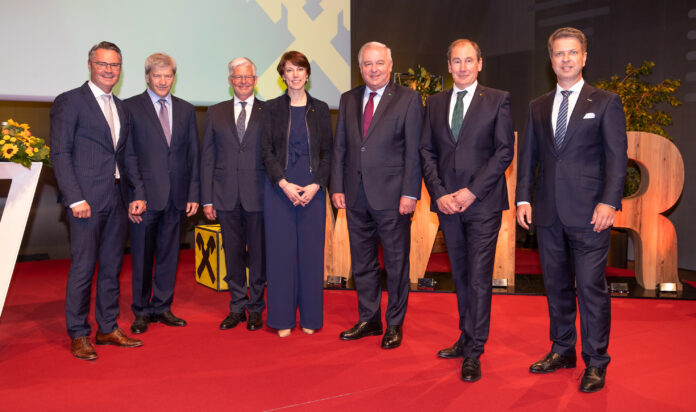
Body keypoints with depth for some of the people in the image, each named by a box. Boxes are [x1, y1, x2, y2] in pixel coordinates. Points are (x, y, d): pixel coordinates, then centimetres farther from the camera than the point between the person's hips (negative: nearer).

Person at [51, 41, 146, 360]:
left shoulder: (121, 109, 16)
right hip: (87, 200, -6)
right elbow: (60, 153, -8)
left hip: (117, 199, 6)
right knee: (82, 268, 0)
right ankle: (78, 335, 14)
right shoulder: (70, 101, -3)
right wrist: (75, 199, -15)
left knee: (112, 267, 12)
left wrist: (138, 193, 6)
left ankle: (108, 328, 23)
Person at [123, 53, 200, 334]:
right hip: (144, 195, -3)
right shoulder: (130, 107, 0)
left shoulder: (186, 110, 11)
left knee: (169, 254, 10)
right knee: (142, 256, 6)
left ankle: (162, 307, 23)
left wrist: (194, 194, 3)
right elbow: (125, 155, -3)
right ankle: (141, 311, 21)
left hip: (176, 195, 3)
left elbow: (193, 154, 10)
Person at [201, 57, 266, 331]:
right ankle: (237, 307, 24)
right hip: (227, 197, 2)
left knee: (258, 254, 5)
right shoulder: (215, 113, 10)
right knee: (233, 254, 9)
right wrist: (207, 199, 3)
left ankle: (256, 309, 21)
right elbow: (207, 158, 8)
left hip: (258, 195, -2)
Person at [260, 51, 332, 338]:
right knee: (281, 251, 1)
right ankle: (283, 318, 12)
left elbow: (328, 152, 6)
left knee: (311, 251, 3)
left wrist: (316, 185, -8)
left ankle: (310, 317, 16)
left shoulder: (320, 109, 9)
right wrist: (284, 184, -12)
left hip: (312, 189, 1)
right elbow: (266, 150, 0)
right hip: (279, 188, -1)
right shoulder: (272, 108, 6)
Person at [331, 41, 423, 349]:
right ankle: (369, 320, 28)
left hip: (391, 195, -4)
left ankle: (394, 324, 21)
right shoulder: (348, 100, 12)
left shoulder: (408, 99, 0)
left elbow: (413, 151, -6)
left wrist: (410, 193, -12)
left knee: (396, 263, 5)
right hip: (356, 196, 5)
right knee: (362, 263, 13)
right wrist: (337, 187, 4)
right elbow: (339, 147, 12)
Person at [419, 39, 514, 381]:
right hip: (447, 201, 4)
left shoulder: (498, 100, 2)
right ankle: (466, 338, 27)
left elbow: (505, 151, -5)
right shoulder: (435, 102, 12)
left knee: (479, 278, -3)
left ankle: (474, 353, 7)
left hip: (483, 202, -4)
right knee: (460, 275, 13)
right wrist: (439, 193, -4)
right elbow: (426, 151, 9)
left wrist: (472, 191, -13)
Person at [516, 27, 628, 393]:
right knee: (556, 284, 12)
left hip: (588, 212, -4)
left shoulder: (605, 102, 4)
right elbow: (527, 155, 12)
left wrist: (609, 202, -13)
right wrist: (523, 198, 2)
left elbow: (617, 156, -2)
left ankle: (595, 363, 13)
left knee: (591, 287, -1)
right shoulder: (538, 106, 15)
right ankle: (563, 350, 27)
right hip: (548, 212, 4)